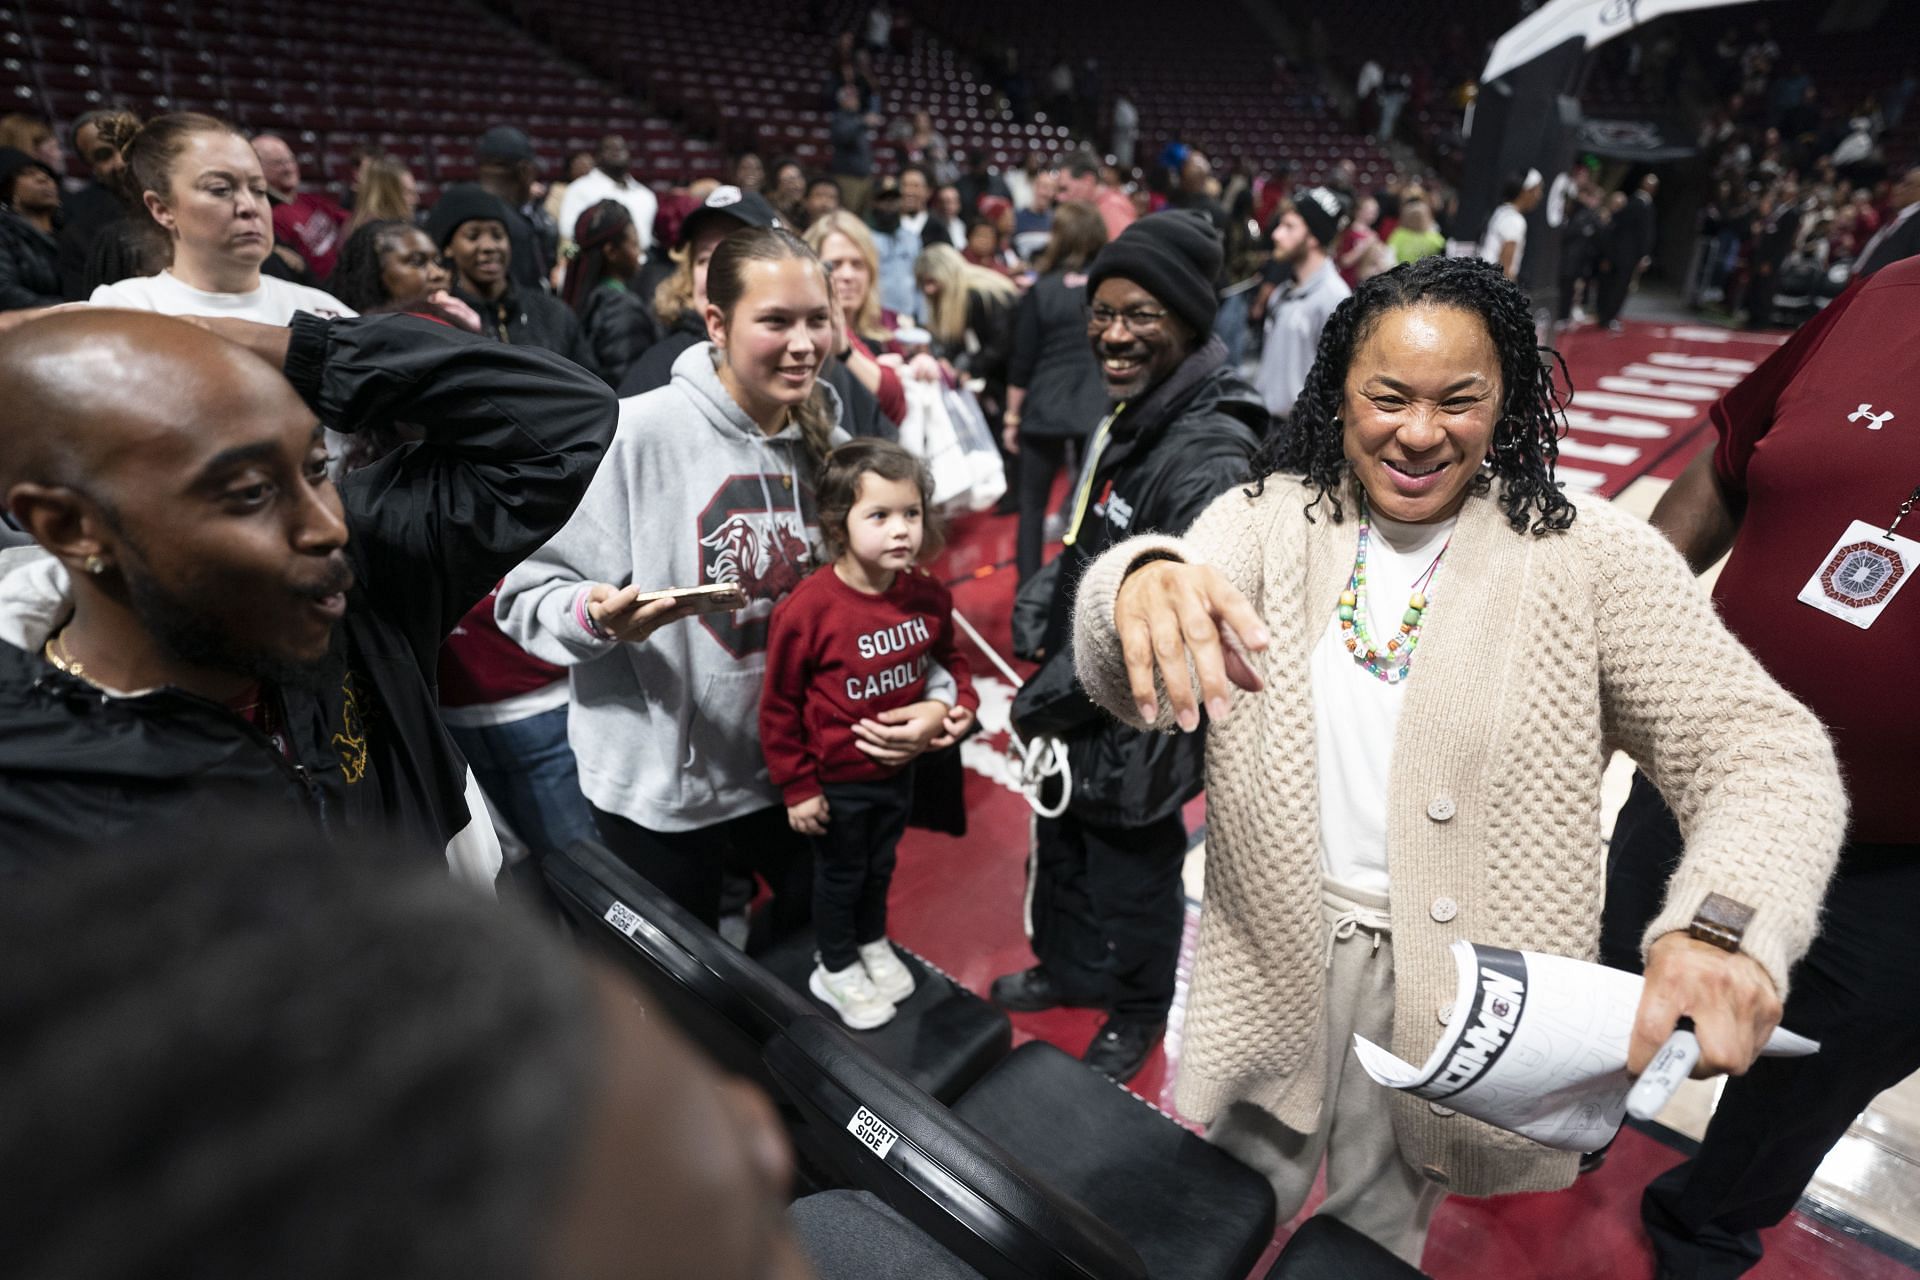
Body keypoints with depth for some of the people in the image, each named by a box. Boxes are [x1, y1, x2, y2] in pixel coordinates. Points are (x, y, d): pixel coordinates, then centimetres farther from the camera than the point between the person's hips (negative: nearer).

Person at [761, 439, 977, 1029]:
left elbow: (948, 655, 10)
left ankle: (873, 943, 54)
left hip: (899, 768, 5)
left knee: (880, 864, 26)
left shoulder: (927, 595, -13)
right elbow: (779, 705, -17)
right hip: (837, 780, -4)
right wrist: (797, 787, -12)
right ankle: (835, 969, 43)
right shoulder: (808, 607, -27)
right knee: (840, 872, 18)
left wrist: (963, 699, -9)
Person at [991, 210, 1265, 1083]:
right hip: (1078, 700, 9)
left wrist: (1064, 686, -22)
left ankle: (1136, 1014, 42)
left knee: (1131, 867, 14)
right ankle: (1068, 968, 52)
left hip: (1137, 719, -8)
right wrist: (1047, 598, 6)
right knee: (1062, 843, 25)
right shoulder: (1129, 414, 4)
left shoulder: (1209, 454, -27)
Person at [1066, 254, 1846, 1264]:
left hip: (1462, 986, 0)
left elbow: (1761, 746, -12)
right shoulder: (1264, 517, -8)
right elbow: (1132, 688, -23)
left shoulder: (1589, 556, -9)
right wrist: (1142, 585, -48)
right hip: (1271, 951, 1)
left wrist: (1725, 922, -33)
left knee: (1377, 1230, 26)